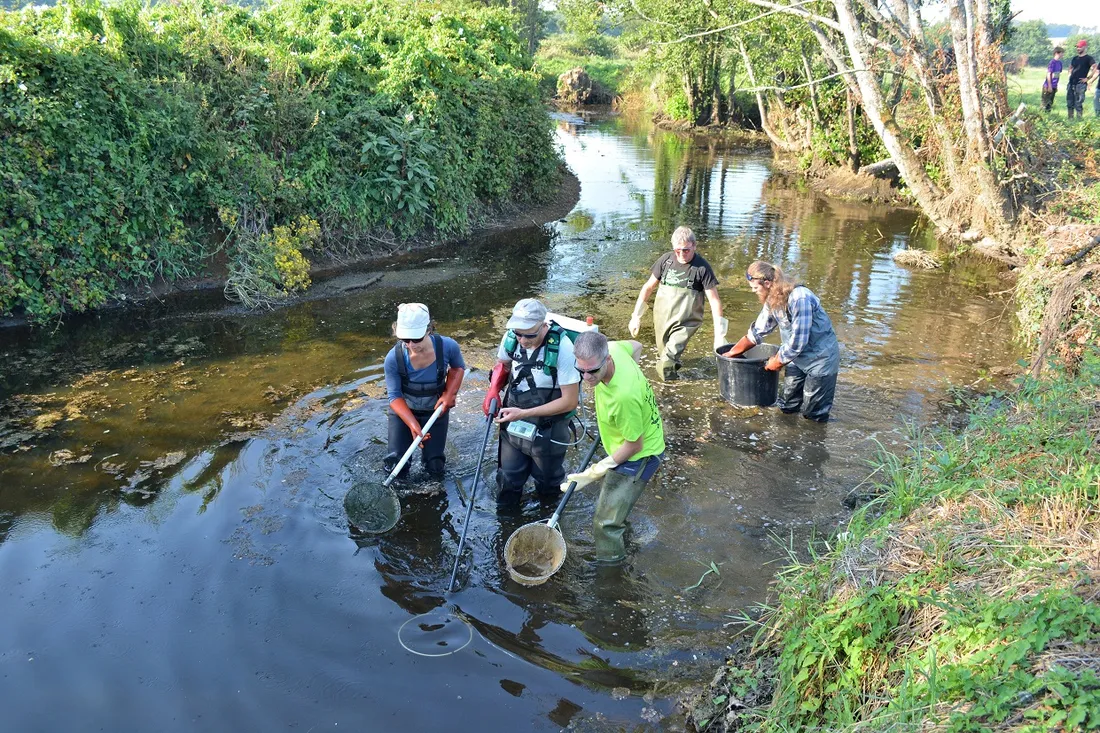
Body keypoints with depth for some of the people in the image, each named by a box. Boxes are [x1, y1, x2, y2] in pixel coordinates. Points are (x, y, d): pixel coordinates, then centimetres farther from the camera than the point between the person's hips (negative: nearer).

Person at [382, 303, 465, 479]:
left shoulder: (447, 347, -27)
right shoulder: (393, 359, -29)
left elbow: (458, 367, -3)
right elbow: (395, 396, -19)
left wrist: (449, 394, -17)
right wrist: (412, 425, -30)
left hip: (436, 411, 1)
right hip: (404, 411, -1)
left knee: (435, 468, 5)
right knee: (395, 467, -3)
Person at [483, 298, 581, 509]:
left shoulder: (562, 348, -29)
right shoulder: (511, 337, -14)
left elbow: (569, 401, -22)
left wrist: (524, 413, -24)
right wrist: (493, 390, -11)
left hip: (548, 432, -4)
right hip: (512, 425, 4)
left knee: (547, 485, 20)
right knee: (508, 481, 20)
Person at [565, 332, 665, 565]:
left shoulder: (624, 396, -45)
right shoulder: (613, 348, -22)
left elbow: (634, 445, -29)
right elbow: (635, 346, 5)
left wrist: (595, 472, -22)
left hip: (639, 455, -10)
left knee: (606, 521, -5)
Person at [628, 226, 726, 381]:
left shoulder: (702, 267, -9)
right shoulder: (666, 260, -1)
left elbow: (714, 300, -9)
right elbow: (648, 287, 9)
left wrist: (719, 334, -14)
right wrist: (636, 316, 7)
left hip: (685, 323, -4)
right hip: (661, 320, 4)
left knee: (669, 358, -19)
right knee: (662, 355, 12)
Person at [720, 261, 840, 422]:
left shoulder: (799, 298, -28)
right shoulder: (772, 300, -1)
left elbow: (798, 341, -26)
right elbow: (757, 331, 12)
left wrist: (778, 361, -10)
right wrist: (731, 353, 16)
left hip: (820, 358, -8)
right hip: (797, 356, 8)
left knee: (813, 414, 1)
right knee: (788, 406, 11)